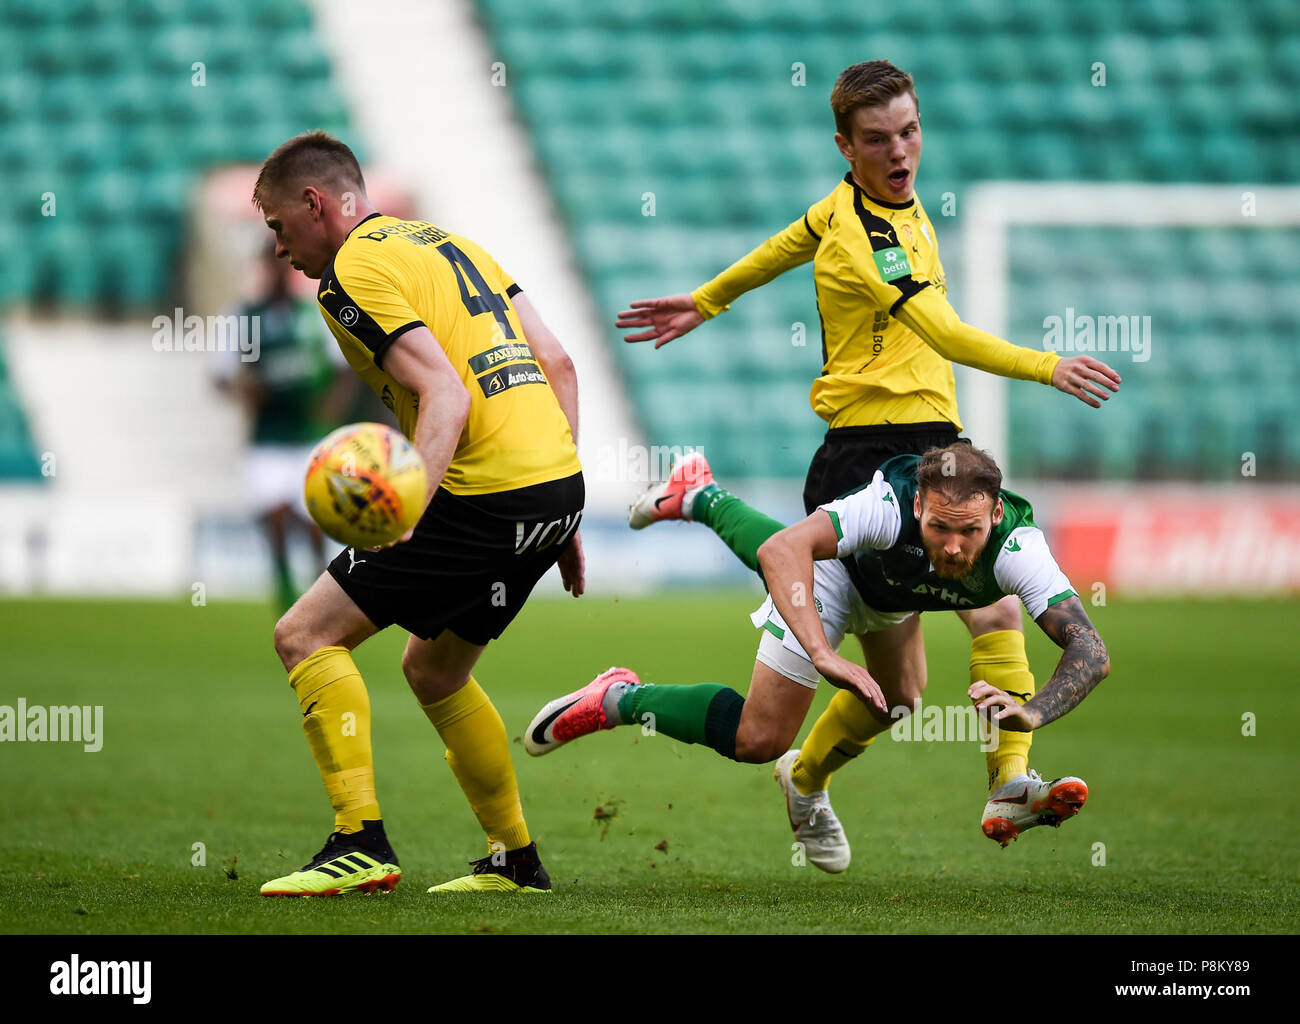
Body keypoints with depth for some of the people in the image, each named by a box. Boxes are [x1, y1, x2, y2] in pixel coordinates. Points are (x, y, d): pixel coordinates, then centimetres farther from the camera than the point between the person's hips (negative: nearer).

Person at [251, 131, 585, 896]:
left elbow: (446, 396, -19)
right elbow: (558, 363, 17)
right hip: (557, 481, 9)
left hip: (486, 492, -9)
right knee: (435, 671, 24)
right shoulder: (445, 242, 21)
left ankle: (362, 845, -11)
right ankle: (517, 861, 27)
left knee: (307, 636, -3)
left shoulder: (352, 273, -6)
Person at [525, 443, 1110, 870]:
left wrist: (1033, 713, -63)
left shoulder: (1017, 548, -40)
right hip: (834, 574, -5)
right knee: (758, 740, -11)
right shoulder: (889, 506, -46)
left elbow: (1091, 652, -44)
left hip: (894, 598, 5)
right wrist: (826, 657, -66)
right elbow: (783, 550, -54)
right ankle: (619, 700, 15)